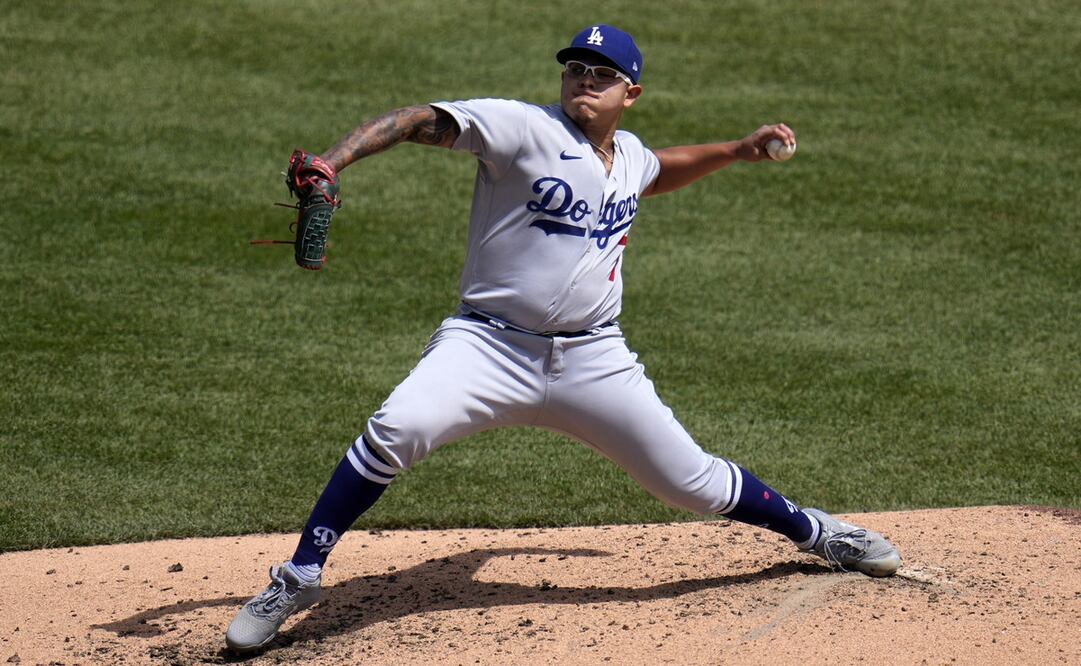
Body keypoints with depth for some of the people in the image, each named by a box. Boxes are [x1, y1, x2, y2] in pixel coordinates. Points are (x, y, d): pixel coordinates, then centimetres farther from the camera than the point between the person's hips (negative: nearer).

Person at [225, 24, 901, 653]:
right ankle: (298, 578, -16)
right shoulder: (523, 128, -8)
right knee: (395, 430, -29)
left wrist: (736, 151, 29)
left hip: (593, 361, 4)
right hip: (490, 344, -4)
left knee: (690, 481, 9)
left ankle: (813, 531, 37)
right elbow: (417, 121, -20)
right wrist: (331, 163, -34)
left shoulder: (630, 156, 12)